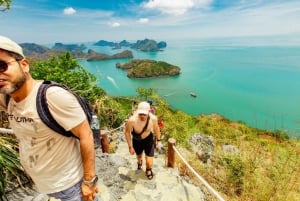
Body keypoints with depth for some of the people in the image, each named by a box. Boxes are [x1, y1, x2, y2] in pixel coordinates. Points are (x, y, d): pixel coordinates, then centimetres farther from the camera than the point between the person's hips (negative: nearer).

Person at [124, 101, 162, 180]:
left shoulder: (153, 118, -31)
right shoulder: (132, 120, -37)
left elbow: (156, 128, -7)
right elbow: (127, 132, -17)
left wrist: (158, 140, 3)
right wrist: (130, 147, -11)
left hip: (148, 139, 0)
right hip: (136, 140, 0)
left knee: (149, 163, -4)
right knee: (139, 155, 28)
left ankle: (148, 170, 36)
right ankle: (139, 162, 69)